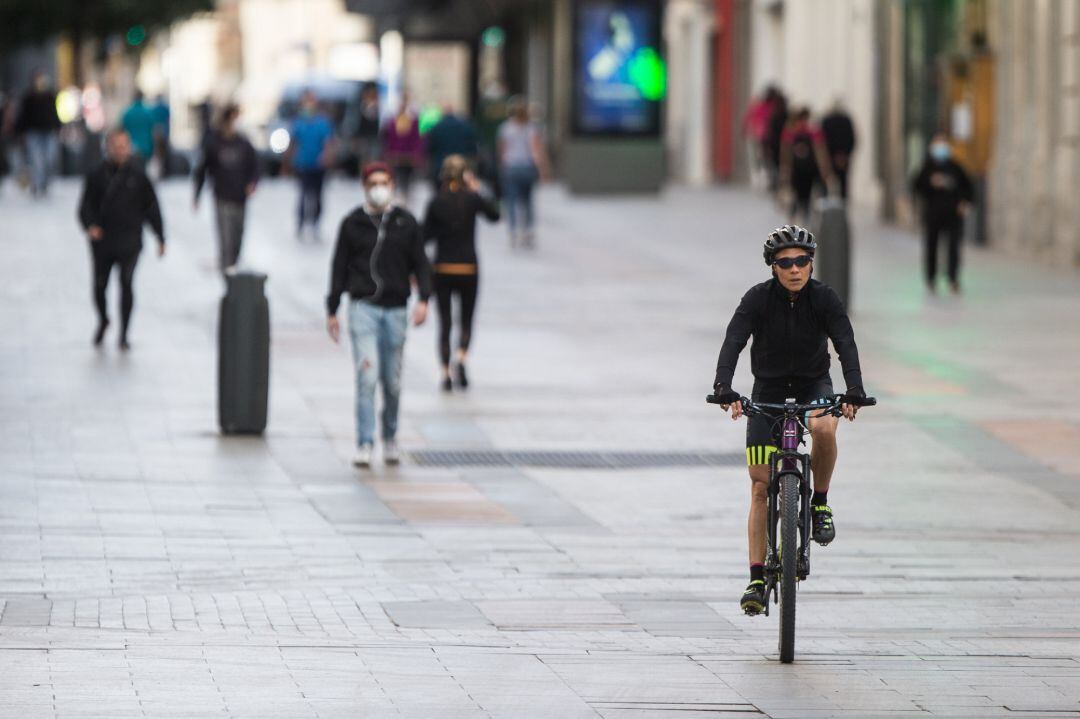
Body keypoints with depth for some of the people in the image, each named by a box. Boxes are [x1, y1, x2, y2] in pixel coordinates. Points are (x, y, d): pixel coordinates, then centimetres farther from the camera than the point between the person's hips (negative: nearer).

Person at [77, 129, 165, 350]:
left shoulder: (137, 175, 1)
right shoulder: (97, 175, 1)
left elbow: (151, 207, 6)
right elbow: (86, 206, 2)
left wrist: (160, 238, 6)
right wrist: (90, 225, -19)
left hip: (129, 241, -1)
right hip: (102, 240, 1)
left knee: (126, 284, -8)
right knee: (99, 285, 8)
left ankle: (124, 334, 1)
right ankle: (103, 320, 37)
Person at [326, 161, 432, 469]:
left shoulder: (406, 223, 7)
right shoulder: (352, 223, 3)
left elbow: (420, 263, 8)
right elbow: (339, 267, 7)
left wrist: (423, 299, -7)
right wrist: (332, 310, 6)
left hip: (395, 308, 2)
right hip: (363, 306, -2)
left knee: (392, 380, 7)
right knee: (367, 376, -13)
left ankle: (390, 437, 27)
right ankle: (364, 444, -11)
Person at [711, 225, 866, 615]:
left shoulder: (825, 299, -16)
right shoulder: (758, 298, -18)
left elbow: (846, 345, -26)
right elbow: (733, 343, -28)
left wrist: (854, 392, -42)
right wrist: (724, 388, -45)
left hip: (814, 383, 0)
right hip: (769, 388, 0)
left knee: (823, 427, -36)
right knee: (760, 486, -6)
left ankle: (820, 503, -10)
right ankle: (757, 579, -2)